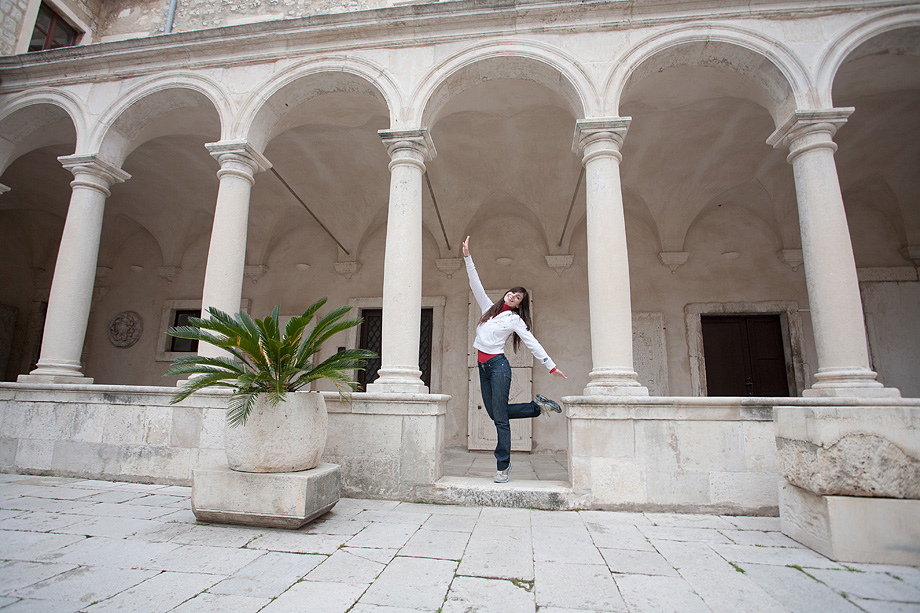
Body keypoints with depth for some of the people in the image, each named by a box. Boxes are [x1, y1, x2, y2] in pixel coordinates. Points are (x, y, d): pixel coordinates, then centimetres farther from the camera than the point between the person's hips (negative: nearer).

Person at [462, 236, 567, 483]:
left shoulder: (515, 320, 2)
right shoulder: (489, 308, 14)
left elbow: (533, 344, -1)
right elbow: (476, 284, 12)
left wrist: (551, 366, -6)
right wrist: (467, 257, 8)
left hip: (498, 365, -5)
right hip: (483, 367, 6)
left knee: (500, 417, -7)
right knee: (493, 413, 7)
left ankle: (503, 467, 3)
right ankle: (538, 406, 22)